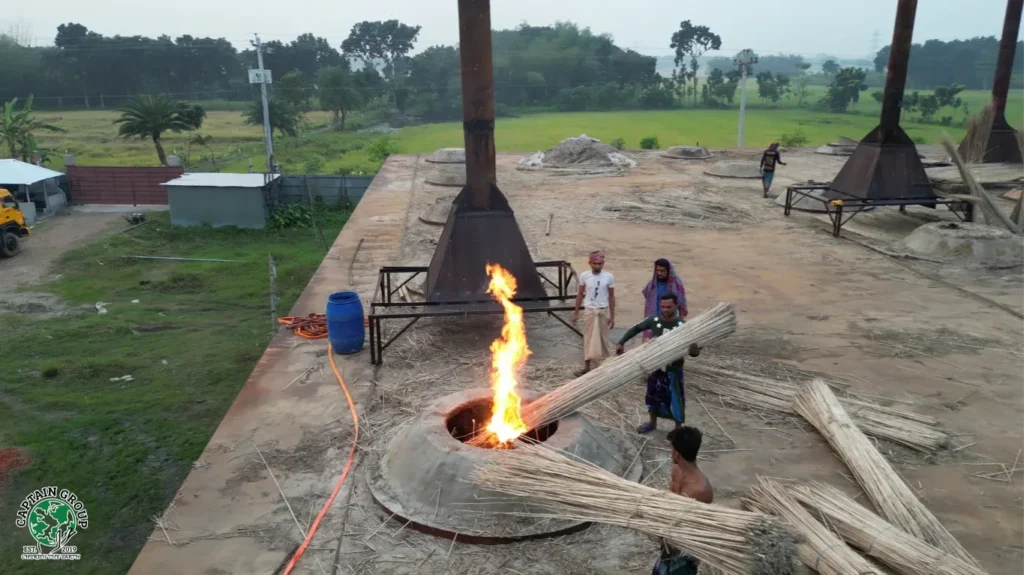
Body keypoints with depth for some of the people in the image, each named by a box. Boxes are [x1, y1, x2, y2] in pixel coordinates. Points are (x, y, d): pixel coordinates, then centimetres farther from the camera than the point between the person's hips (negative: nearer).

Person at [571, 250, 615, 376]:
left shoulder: (609, 277, -8)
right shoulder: (584, 276, -7)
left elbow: (611, 297, -1)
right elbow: (580, 294, 3)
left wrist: (612, 316, -1)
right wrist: (576, 312, 5)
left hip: (603, 311, -1)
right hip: (589, 311, 1)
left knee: (603, 338, 8)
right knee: (588, 338, 6)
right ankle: (587, 367, 12)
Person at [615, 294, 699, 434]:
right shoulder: (654, 320, -10)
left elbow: (693, 349, -19)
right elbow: (635, 329, 5)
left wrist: (694, 351, -43)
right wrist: (621, 343, -4)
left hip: (673, 370, -4)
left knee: (675, 399, 6)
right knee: (653, 396, 19)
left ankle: (678, 428, 28)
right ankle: (652, 423, 42)